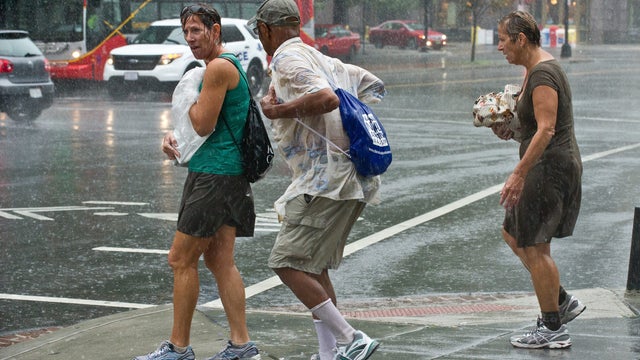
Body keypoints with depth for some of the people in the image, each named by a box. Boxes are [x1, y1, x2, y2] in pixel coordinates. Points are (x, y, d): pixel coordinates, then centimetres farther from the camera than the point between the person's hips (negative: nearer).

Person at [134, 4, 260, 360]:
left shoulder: (218, 67, -15)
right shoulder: (232, 65, 18)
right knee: (221, 261, 10)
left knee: (181, 260, -3)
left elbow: (203, 125, -18)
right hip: (232, 174, 10)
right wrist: (174, 135, 9)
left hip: (213, 175, -10)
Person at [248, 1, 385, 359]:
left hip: (326, 178, -10)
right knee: (314, 266, 16)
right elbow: (375, 86, 26)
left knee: (287, 263, -8)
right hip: (354, 179, 10)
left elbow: (327, 99, -25)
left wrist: (278, 111, -12)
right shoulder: (324, 60, 19)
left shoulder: (287, 60, -9)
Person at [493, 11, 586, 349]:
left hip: (550, 166, -11)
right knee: (513, 234, 17)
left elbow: (546, 129, -26)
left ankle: (553, 330, 5)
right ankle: (563, 302, 21)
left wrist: (519, 174, -28)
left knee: (534, 246, -3)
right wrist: (509, 127, 7)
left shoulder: (542, 74, -19)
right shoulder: (533, 69, 13)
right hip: (547, 166, 11)